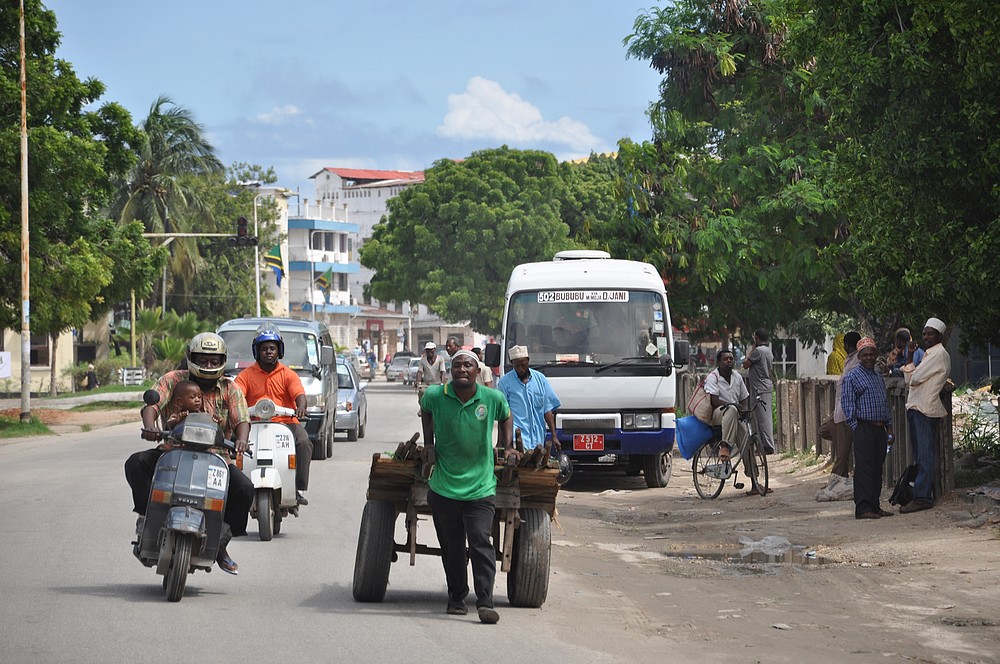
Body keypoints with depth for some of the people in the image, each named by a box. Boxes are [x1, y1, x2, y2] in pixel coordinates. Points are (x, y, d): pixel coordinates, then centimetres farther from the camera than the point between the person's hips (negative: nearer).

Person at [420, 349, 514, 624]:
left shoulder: (494, 398, -5)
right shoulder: (434, 396, -4)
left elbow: (505, 416, 19)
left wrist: (507, 447, 13)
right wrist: (428, 443, 14)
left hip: (481, 487, -1)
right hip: (444, 487, 1)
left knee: (481, 542, -13)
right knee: (452, 548, 10)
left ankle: (485, 602, -14)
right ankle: (457, 599, 26)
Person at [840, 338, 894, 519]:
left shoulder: (879, 378, 19)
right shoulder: (852, 377, -3)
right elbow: (847, 404, -8)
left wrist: (889, 427, 17)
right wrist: (855, 428, -14)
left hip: (880, 428, 7)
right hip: (863, 427, -7)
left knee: (877, 468, 8)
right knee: (864, 468, -9)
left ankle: (874, 505, 13)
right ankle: (863, 508, -10)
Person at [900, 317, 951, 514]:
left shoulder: (939, 354, -9)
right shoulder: (928, 354, 23)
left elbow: (915, 378, -14)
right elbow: (909, 380, 18)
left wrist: (912, 374, 8)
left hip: (926, 409, -10)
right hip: (915, 407, 10)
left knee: (925, 454, -10)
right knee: (920, 454, 11)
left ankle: (922, 497, -13)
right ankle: (926, 493, 16)